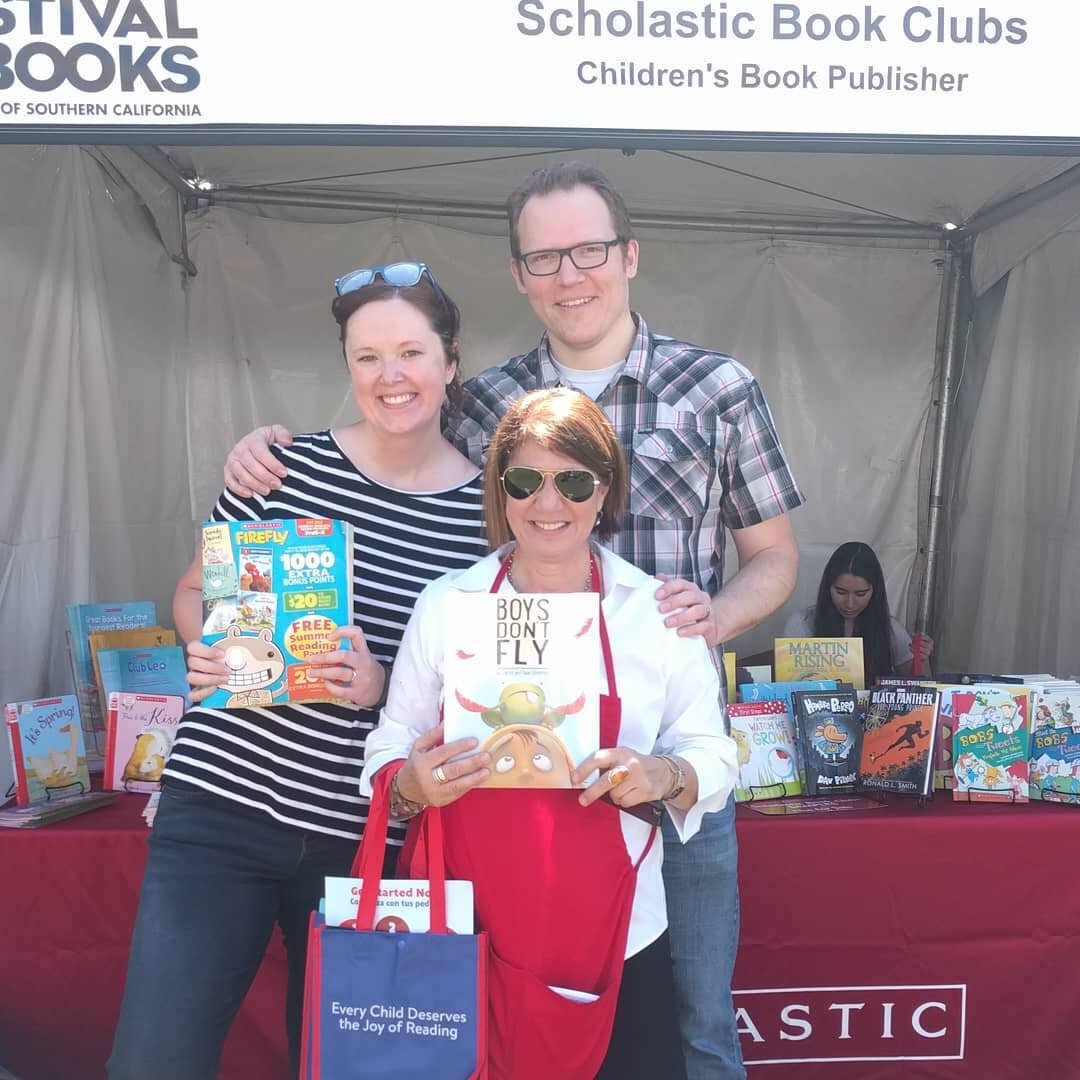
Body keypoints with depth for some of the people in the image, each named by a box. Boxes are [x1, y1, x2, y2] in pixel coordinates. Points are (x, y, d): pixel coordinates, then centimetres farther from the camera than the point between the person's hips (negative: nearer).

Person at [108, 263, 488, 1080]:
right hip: (219, 804, 0)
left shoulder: (489, 511, -4)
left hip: (364, 834, 0)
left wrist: (388, 687, -15)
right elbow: (195, 594, 11)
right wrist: (207, 647, -10)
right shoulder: (288, 468, -2)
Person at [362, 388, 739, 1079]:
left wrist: (664, 777, -18)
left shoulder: (658, 611, -2)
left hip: (616, 940, 0)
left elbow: (715, 757, 2)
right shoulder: (445, 605, -1)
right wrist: (414, 784, -18)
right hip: (469, 937, 0)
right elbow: (389, 755, 3)